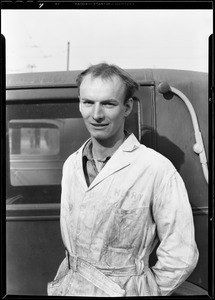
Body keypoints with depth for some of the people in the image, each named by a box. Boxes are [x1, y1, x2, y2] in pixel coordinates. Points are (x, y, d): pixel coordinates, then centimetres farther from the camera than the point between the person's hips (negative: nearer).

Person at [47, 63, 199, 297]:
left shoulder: (156, 169, -20)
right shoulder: (71, 165, 0)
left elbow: (180, 256, -17)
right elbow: (69, 239, 10)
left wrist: (146, 290, -8)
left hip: (123, 291, -5)